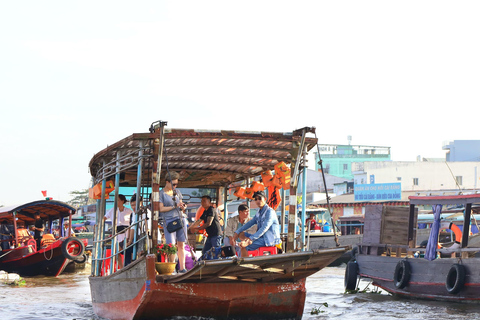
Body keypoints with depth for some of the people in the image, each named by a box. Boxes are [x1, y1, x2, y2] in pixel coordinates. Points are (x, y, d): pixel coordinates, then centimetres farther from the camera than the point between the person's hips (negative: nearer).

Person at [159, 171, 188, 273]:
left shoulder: (177, 192, 16)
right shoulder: (161, 193, 1)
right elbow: (161, 209, -8)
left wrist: (183, 207, 0)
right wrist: (174, 206, -13)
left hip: (180, 219, 5)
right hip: (169, 220, -5)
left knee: (181, 245, 1)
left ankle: (182, 268, 1)